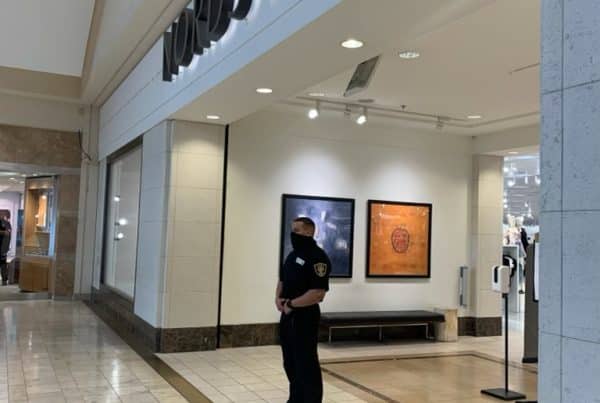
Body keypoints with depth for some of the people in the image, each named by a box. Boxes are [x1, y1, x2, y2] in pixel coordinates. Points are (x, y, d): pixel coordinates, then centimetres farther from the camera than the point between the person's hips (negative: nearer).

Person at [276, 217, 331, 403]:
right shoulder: (293, 254, 13)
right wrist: (278, 298, 2)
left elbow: (318, 293, -22)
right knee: (291, 363, 17)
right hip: (288, 316, 9)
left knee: (307, 365, -3)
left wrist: (291, 304, -17)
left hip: (305, 317, -9)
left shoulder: (317, 257, -16)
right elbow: (282, 280, 22)